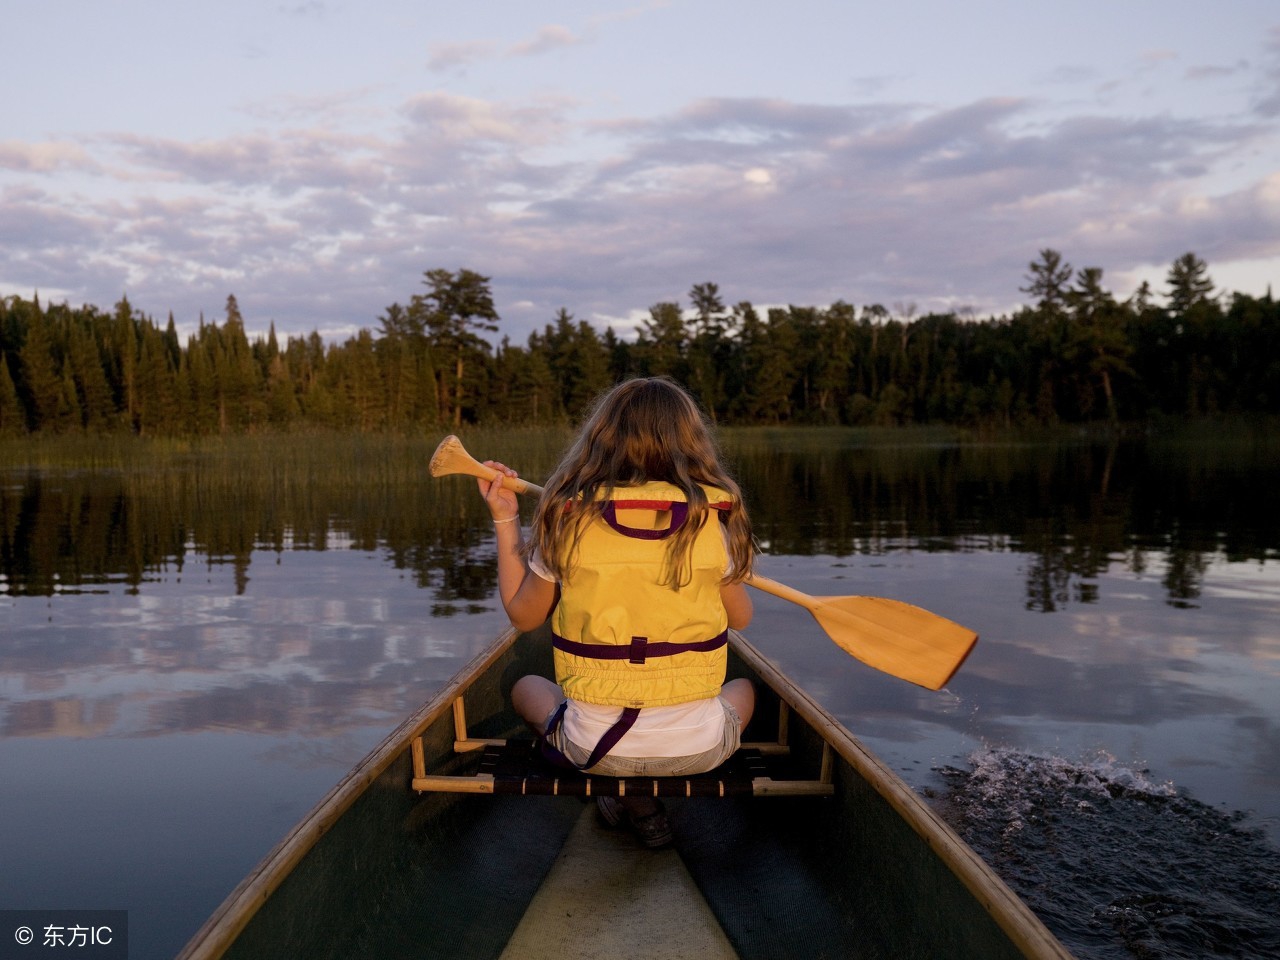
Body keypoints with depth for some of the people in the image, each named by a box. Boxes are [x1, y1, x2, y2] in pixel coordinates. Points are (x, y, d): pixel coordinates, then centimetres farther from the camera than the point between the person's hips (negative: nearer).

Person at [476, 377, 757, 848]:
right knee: (743, 689, 35)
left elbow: (522, 614, 5)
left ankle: (634, 796, 10)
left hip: (594, 750, 1)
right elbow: (740, 617, 6)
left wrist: (504, 519, 12)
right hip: (698, 748, 0)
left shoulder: (566, 520, -10)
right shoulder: (713, 519, -9)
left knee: (526, 687, 33)